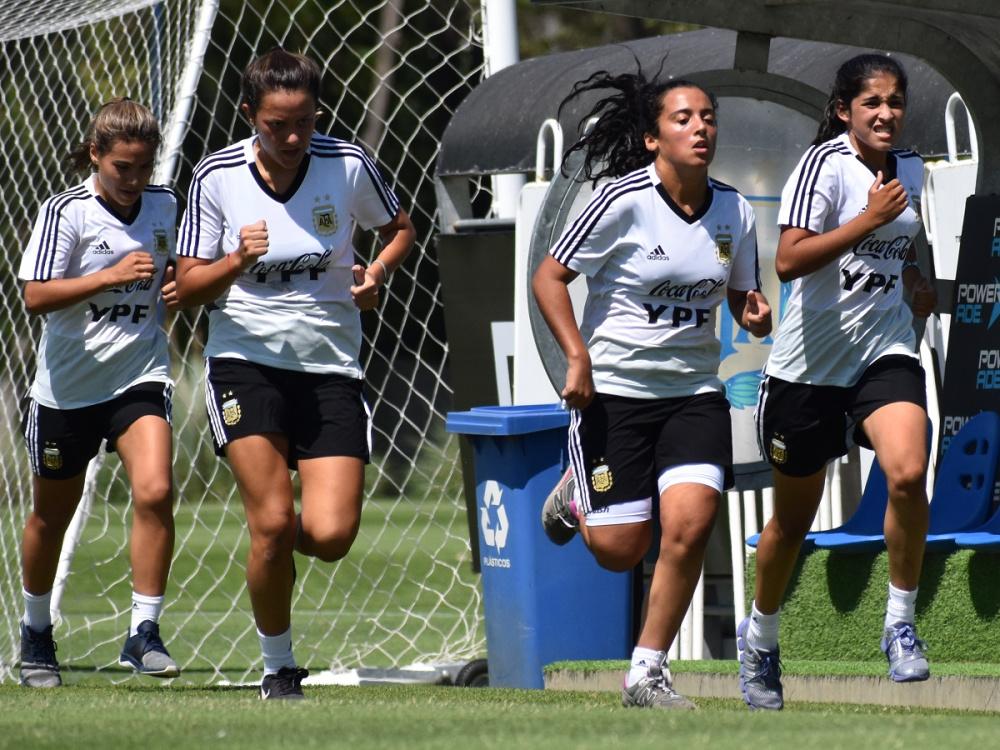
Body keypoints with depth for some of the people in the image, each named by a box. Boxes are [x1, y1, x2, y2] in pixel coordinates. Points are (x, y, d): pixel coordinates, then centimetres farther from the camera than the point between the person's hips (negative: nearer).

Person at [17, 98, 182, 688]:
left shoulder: (165, 205, 1)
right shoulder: (66, 212, -12)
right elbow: (36, 297, -19)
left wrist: (176, 291, -3)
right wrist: (111, 275, -28)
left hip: (141, 376, 2)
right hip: (68, 385, -2)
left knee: (155, 490, -21)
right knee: (52, 515, 13)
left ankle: (145, 632, -13)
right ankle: (36, 633, 35)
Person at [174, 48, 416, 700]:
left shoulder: (348, 165, -4)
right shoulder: (217, 176, -5)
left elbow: (401, 229, 15)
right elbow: (189, 286, -1)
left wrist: (377, 274, -6)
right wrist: (235, 263, -21)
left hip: (332, 366, 1)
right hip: (246, 359, -1)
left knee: (331, 536, -11)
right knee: (273, 522, -16)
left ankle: (280, 544, 27)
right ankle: (279, 669, 5)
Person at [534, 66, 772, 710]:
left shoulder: (734, 212, 2)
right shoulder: (624, 201, -13)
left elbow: (743, 297, 15)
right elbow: (549, 277, -8)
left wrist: (755, 317, -9)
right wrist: (578, 357, -18)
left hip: (695, 392, 4)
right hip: (612, 389, -3)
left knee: (690, 523, -16)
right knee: (619, 551, -1)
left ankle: (648, 672, 0)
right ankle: (577, 494, 36)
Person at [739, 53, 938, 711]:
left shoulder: (910, 168, 8)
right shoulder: (826, 164, -13)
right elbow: (789, 262, -24)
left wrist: (915, 279, 12)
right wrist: (868, 220, -28)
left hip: (886, 352, 4)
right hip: (810, 363, -4)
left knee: (908, 473, -25)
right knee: (794, 516, 9)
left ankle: (901, 624, -9)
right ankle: (760, 637, 34)